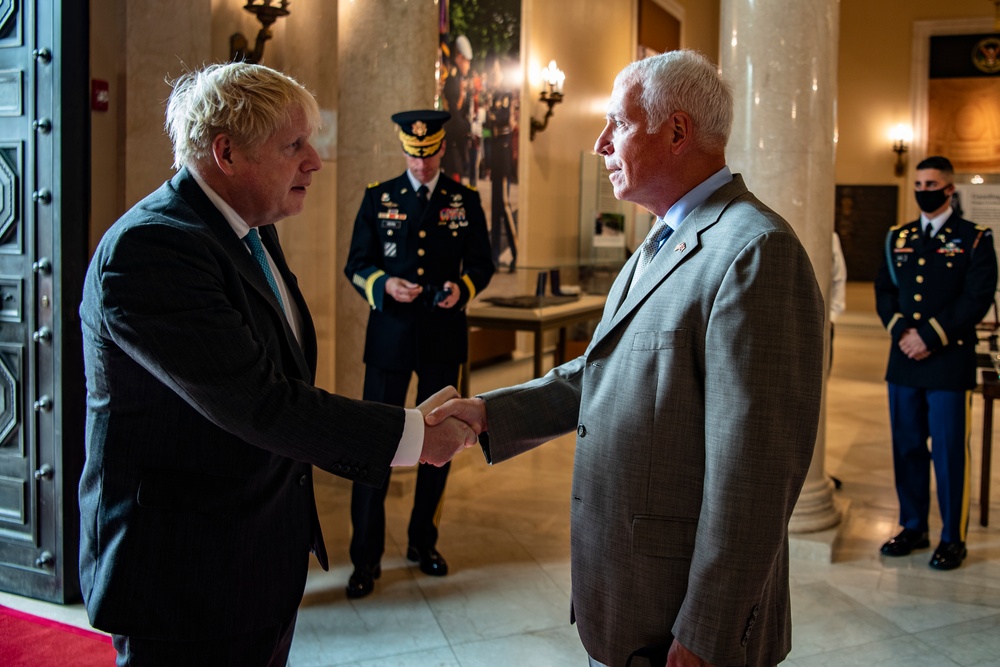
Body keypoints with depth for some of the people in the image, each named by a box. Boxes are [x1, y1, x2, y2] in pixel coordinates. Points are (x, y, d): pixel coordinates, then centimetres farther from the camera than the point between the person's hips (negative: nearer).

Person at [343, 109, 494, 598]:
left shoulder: (465, 201, 6)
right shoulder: (378, 198, 4)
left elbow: (482, 264, 8)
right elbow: (356, 266, 3)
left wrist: (462, 288, -13)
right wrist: (385, 285, -17)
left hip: (443, 337, 2)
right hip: (390, 336, -1)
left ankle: (423, 541, 28)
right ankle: (366, 558, 7)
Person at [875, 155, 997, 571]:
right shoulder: (898, 238, 14)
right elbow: (884, 291, 10)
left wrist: (930, 336, -15)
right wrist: (901, 331, -8)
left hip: (950, 363, -4)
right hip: (903, 363, 4)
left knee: (949, 453, 1)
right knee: (907, 447, 10)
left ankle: (953, 538, 12)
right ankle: (913, 528, 24)